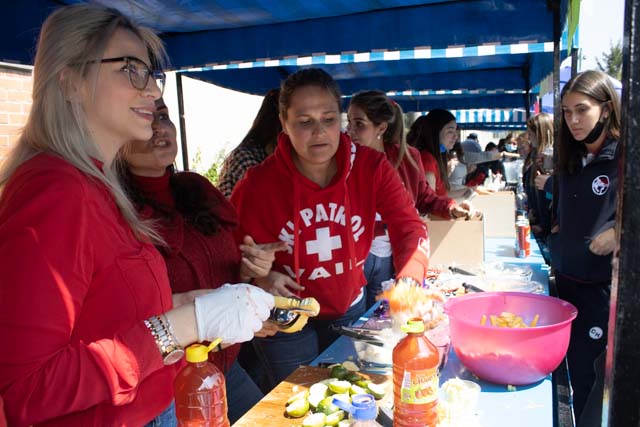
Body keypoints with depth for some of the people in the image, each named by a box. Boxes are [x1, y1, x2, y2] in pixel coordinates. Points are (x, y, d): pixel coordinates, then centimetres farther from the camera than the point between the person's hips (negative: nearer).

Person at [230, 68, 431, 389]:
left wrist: (408, 280, -39)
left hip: (350, 311, 3)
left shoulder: (371, 167, -14)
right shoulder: (257, 185, -19)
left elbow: (409, 226, -21)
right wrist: (259, 278, -27)